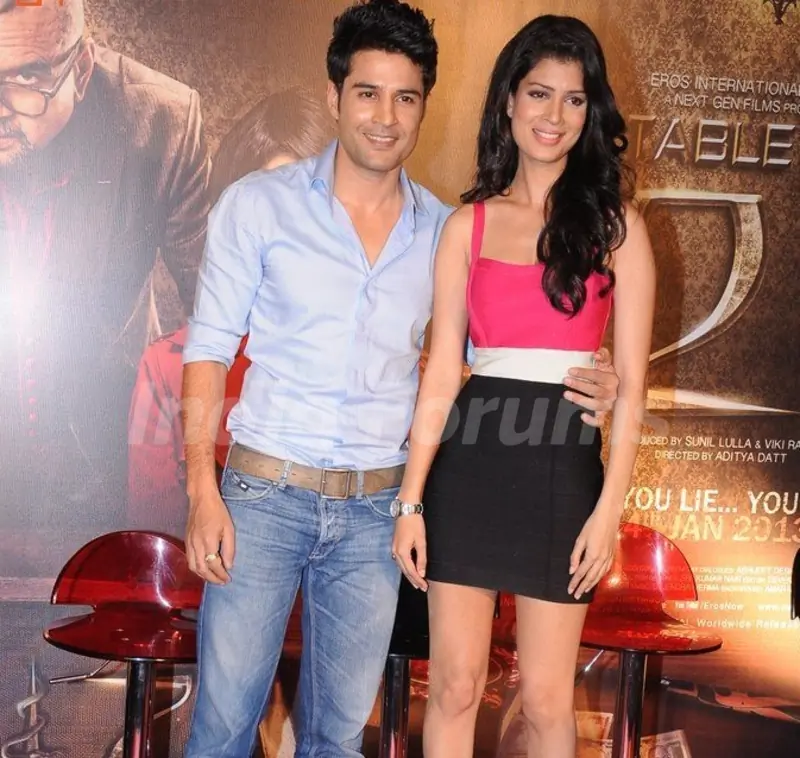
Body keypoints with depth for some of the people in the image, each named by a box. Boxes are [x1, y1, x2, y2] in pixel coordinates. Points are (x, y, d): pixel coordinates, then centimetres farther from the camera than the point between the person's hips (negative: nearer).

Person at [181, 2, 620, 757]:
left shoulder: (444, 231, 5)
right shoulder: (259, 203, -2)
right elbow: (208, 348, -2)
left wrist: (578, 383, -6)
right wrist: (202, 490, -10)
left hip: (375, 511, 3)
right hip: (265, 495, -2)